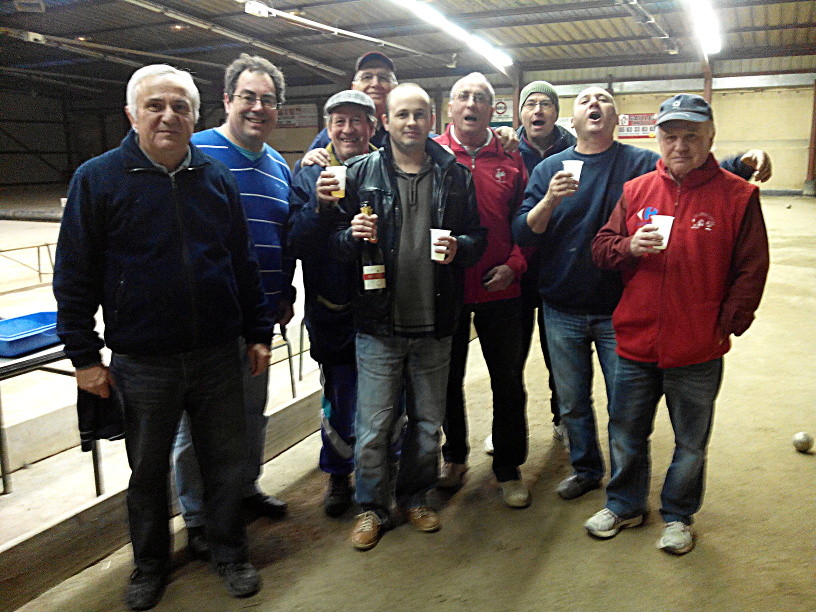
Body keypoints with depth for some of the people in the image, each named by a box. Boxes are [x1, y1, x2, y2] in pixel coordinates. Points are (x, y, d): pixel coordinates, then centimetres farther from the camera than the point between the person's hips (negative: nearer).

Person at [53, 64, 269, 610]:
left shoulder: (217, 177, 5)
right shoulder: (97, 179, -4)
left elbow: (244, 264, 9)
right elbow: (75, 277, -3)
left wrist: (258, 333, 8)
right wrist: (83, 356, -5)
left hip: (219, 355, 2)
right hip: (142, 364, -2)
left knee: (226, 458, 12)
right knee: (148, 469, 15)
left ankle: (231, 553, 33)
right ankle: (151, 564, 37)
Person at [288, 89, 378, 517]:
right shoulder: (310, 175, 1)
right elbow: (295, 242, -8)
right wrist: (319, 206, -22)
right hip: (333, 310, 0)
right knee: (338, 398, 13)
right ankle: (338, 475, 35)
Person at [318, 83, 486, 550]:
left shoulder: (456, 175, 5)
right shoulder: (362, 172, 1)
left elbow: (478, 238, 8)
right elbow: (335, 238, 2)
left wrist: (459, 247, -13)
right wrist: (353, 235, -19)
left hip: (435, 323, 2)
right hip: (379, 323, -2)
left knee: (428, 422, 16)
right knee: (374, 426, 5)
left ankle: (416, 497, 37)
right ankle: (373, 507, 27)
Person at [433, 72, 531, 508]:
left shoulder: (510, 160, 4)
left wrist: (514, 265, -7)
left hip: (500, 289, 1)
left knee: (508, 381, 9)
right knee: (448, 378, 14)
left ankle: (508, 468, 26)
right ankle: (454, 456, 36)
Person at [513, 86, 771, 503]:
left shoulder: (641, 164, -3)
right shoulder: (549, 169, 2)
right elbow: (522, 235, -3)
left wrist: (743, 163, -29)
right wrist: (549, 201, -20)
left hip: (619, 312, -2)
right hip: (562, 312, 2)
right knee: (572, 402, 16)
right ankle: (585, 468, 40)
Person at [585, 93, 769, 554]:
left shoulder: (738, 196, -5)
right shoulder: (636, 191, 4)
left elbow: (751, 271, -4)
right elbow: (601, 248, 5)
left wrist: (727, 325, -8)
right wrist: (629, 246, -15)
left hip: (698, 353, -2)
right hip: (636, 343, 3)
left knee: (691, 443, 15)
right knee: (626, 434, 17)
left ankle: (679, 516, 37)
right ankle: (625, 506, 39)